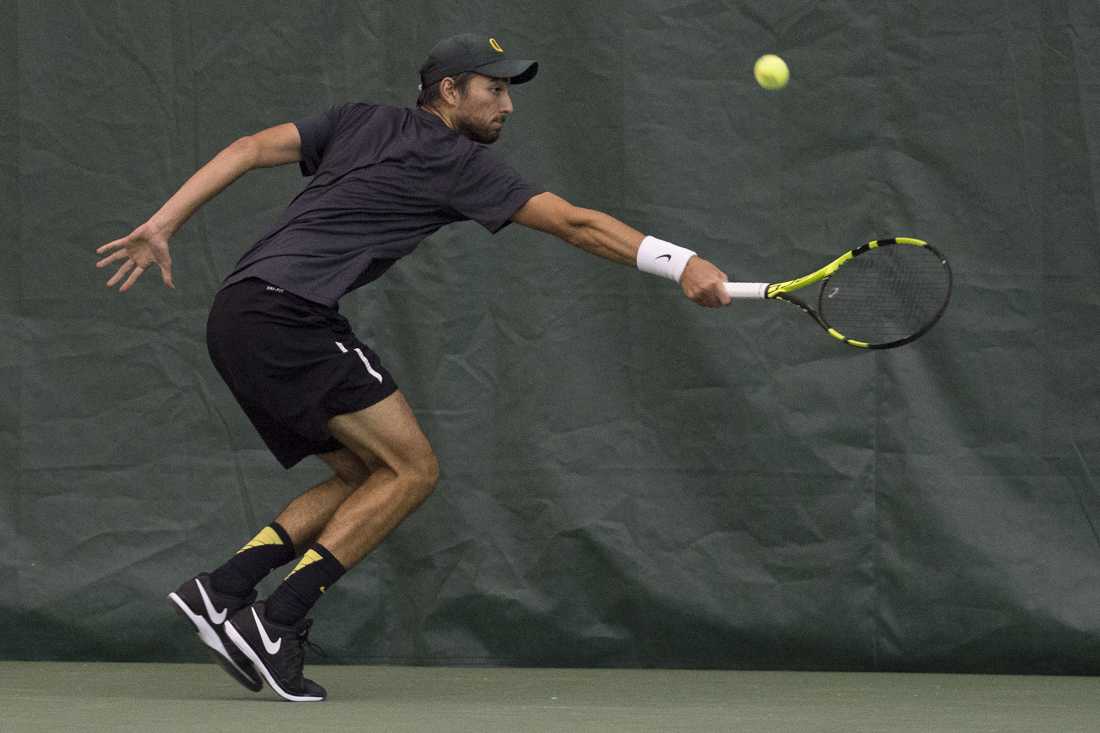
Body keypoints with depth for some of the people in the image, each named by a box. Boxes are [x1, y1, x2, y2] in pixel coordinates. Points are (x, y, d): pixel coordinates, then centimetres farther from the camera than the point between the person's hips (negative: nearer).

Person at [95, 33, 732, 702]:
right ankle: (275, 625, -12)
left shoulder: (359, 121, 22)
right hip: (289, 313, -9)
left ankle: (220, 593, 3)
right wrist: (681, 264, -8)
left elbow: (249, 150, 14)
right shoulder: (459, 162, 1)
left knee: (363, 475, 13)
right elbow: (575, 224, -5)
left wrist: (162, 226, 12)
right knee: (412, 468, -6)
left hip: (236, 321, 9)